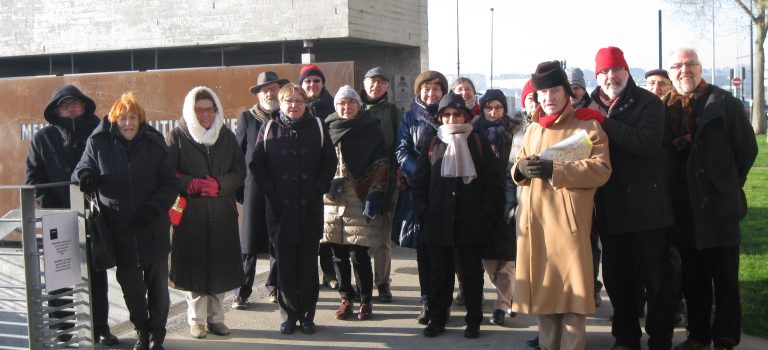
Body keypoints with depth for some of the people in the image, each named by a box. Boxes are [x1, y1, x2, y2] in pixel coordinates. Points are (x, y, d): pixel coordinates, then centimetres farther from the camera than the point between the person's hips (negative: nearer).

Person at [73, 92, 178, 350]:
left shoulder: (154, 144, -3)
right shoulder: (98, 143, -2)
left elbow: (170, 184, -3)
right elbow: (83, 168, 4)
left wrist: (153, 208, -19)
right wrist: (85, 174, -21)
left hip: (153, 230, -1)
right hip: (120, 232, 1)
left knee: (158, 287, 9)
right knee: (130, 287, 12)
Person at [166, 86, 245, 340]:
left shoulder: (226, 136, 10)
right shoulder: (177, 136, 1)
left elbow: (239, 170, 6)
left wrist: (219, 185, -10)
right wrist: (193, 185, -17)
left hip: (222, 212, 3)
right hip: (190, 212, -3)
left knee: (220, 265, 4)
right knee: (194, 265, 0)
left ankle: (215, 317, 16)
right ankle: (196, 320, 11)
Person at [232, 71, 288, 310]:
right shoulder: (247, 118, 4)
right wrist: (238, 190, -3)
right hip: (254, 190, -1)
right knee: (249, 245, 0)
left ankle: (275, 287, 22)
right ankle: (242, 292, 7)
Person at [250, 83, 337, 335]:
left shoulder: (317, 127, 6)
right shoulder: (269, 129, 5)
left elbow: (329, 162, 6)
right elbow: (256, 164, 4)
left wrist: (319, 188, -4)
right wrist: (269, 190, -5)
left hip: (310, 207, 0)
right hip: (280, 208, 0)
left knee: (308, 264, 5)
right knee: (285, 265, 4)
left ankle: (307, 315, 14)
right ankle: (289, 314, 14)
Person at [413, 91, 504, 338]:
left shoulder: (478, 145, 3)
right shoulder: (432, 146, 9)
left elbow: (494, 183, 1)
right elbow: (419, 183, 9)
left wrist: (487, 213, -6)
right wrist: (423, 212, 0)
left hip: (471, 224, -1)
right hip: (437, 223, 2)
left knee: (472, 274, 7)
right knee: (439, 273, 8)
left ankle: (473, 320, 17)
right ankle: (437, 318, 18)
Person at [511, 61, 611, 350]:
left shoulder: (588, 127, 1)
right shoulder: (533, 130, 19)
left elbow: (601, 169, -11)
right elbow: (518, 170, 23)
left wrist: (554, 169, -18)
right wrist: (522, 168, -3)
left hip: (568, 221, -5)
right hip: (533, 220, 5)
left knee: (571, 290, -5)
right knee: (541, 287, 8)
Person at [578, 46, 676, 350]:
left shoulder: (647, 103, -5)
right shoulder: (591, 107, 8)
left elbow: (648, 143, -22)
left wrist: (604, 121, -23)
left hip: (646, 206, -5)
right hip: (609, 208, 5)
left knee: (656, 277, 3)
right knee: (616, 278, 14)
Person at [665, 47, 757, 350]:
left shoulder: (724, 103, -3)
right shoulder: (665, 108, 7)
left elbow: (747, 148, -1)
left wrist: (728, 185, 2)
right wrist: (672, 194, 7)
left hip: (718, 205, -4)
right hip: (683, 209, 4)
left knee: (724, 277, 2)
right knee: (692, 277, 13)